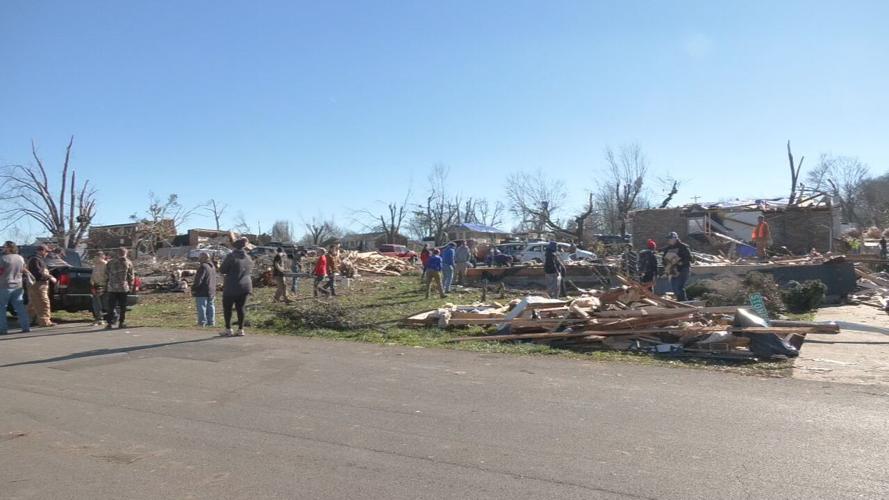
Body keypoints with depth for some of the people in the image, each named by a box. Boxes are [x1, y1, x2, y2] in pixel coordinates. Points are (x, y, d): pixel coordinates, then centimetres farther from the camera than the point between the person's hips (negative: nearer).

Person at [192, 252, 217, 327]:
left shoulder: (203, 267, -19)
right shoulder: (212, 266, 10)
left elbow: (198, 280, -21)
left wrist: (193, 288, -8)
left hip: (202, 292, -9)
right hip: (212, 291, 9)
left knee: (201, 307, -1)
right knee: (210, 306, 13)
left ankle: (202, 322, 1)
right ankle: (211, 322, 17)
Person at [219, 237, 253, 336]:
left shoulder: (231, 256, -11)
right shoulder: (248, 258, 6)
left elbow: (222, 270, -8)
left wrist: (231, 270, 10)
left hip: (232, 287, -5)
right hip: (245, 287, 5)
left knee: (227, 307, 7)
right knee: (240, 308, 10)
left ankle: (228, 329, 6)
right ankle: (240, 329, 9)